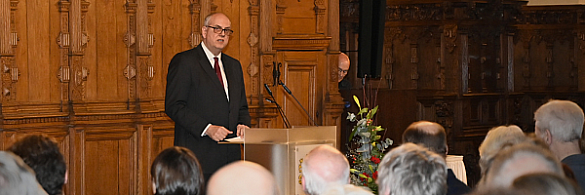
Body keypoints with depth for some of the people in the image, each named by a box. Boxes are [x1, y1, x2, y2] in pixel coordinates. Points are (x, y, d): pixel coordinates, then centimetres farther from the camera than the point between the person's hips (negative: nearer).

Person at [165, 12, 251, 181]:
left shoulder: (234, 65, 20)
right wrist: (207, 129, -19)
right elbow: (173, 106, -10)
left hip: (230, 153, 6)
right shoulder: (184, 61, -2)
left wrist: (243, 124, 1)